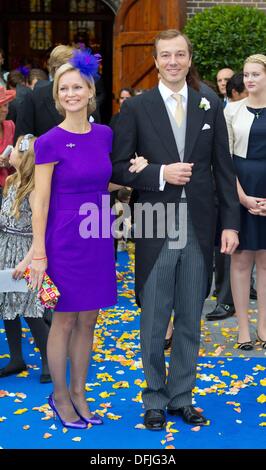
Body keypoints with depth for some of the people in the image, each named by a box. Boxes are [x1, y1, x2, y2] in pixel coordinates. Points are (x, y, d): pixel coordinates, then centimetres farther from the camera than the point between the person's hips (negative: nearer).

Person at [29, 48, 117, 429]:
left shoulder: (104, 135, 5)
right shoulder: (50, 142, -10)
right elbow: (40, 202, -10)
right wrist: (39, 253, -12)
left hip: (98, 238, 5)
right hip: (64, 238, -5)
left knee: (88, 320, 12)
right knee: (64, 321, 6)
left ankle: (78, 392, 26)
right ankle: (60, 395, 22)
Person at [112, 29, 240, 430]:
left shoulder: (210, 106, 6)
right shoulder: (136, 108, -1)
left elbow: (224, 168, 6)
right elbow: (119, 167, -2)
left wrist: (231, 222, 1)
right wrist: (160, 174, -16)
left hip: (199, 230, 2)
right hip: (156, 229, -2)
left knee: (190, 321, 11)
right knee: (154, 322, 7)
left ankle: (181, 397, 25)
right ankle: (155, 400, 22)